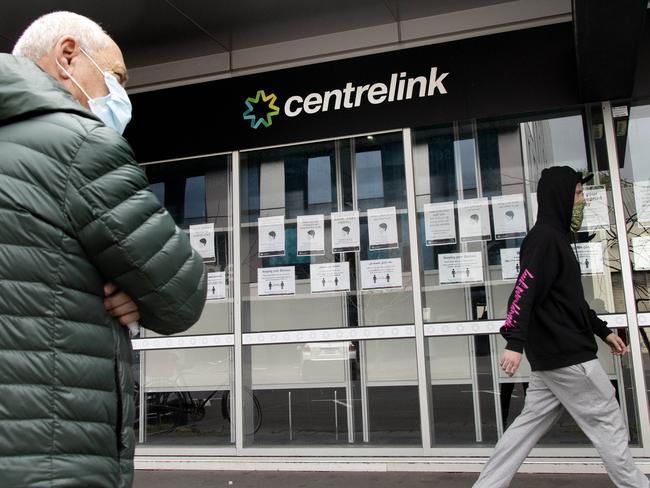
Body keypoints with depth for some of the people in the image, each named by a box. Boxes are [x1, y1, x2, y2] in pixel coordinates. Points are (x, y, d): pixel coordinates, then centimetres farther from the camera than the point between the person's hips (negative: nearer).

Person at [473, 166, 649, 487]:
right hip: (567, 355, -10)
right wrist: (515, 342, -34)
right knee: (608, 424, 3)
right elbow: (524, 291, -25)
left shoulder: (556, 237, 19)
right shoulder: (545, 237, -13)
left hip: (551, 354, 10)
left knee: (529, 424, 10)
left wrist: (603, 331, 25)